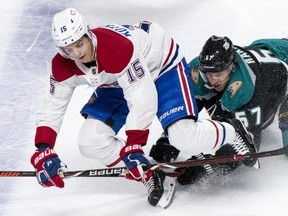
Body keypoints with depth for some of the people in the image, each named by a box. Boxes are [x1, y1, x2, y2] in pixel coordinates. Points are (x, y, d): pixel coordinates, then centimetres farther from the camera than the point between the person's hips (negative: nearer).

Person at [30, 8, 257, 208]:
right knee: (90, 142, -11)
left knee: (186, 138, -23)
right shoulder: (63, 66, -20)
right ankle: (152, 176, 2)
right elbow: (52, 108, -10)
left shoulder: (118, 47, -40)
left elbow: (143, 100, -39)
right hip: (117, 83, 7)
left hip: (162, 64, -7)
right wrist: (44, 152, -23)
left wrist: (134, 146, -40)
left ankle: (232, 134, 10)